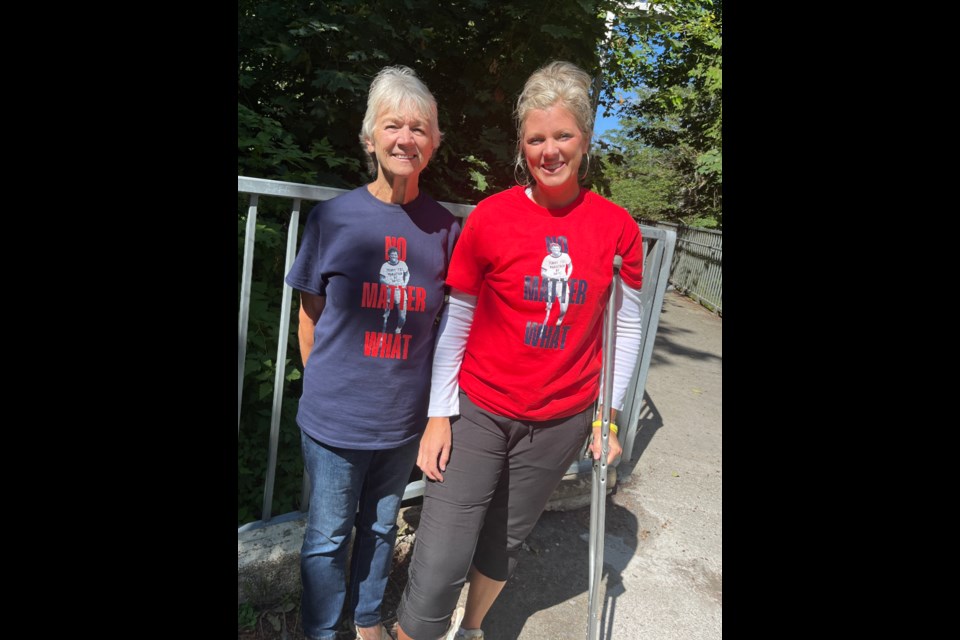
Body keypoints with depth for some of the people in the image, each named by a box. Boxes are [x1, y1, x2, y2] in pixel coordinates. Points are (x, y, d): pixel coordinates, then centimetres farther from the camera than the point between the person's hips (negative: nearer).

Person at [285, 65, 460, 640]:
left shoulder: (445, 228, -4)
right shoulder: (333, 217, -8)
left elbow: (447, 318, 5)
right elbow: (311, 311, 1)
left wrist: (436, 404, 3)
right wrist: (325, 384, 3)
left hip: (406, 419, 2)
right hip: (335, 419, -2)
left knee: (382, 525, 22)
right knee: (328, 535, 15)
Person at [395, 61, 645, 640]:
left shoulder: (618, 227, -3)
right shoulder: (490, 217, -8)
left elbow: (627, 327, 5)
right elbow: (456, 321, -4)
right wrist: (439, 414, -5)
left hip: (563, 420, 2)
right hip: (480, 411, -1)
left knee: (506, 542, 19)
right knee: (440, 564, -4)